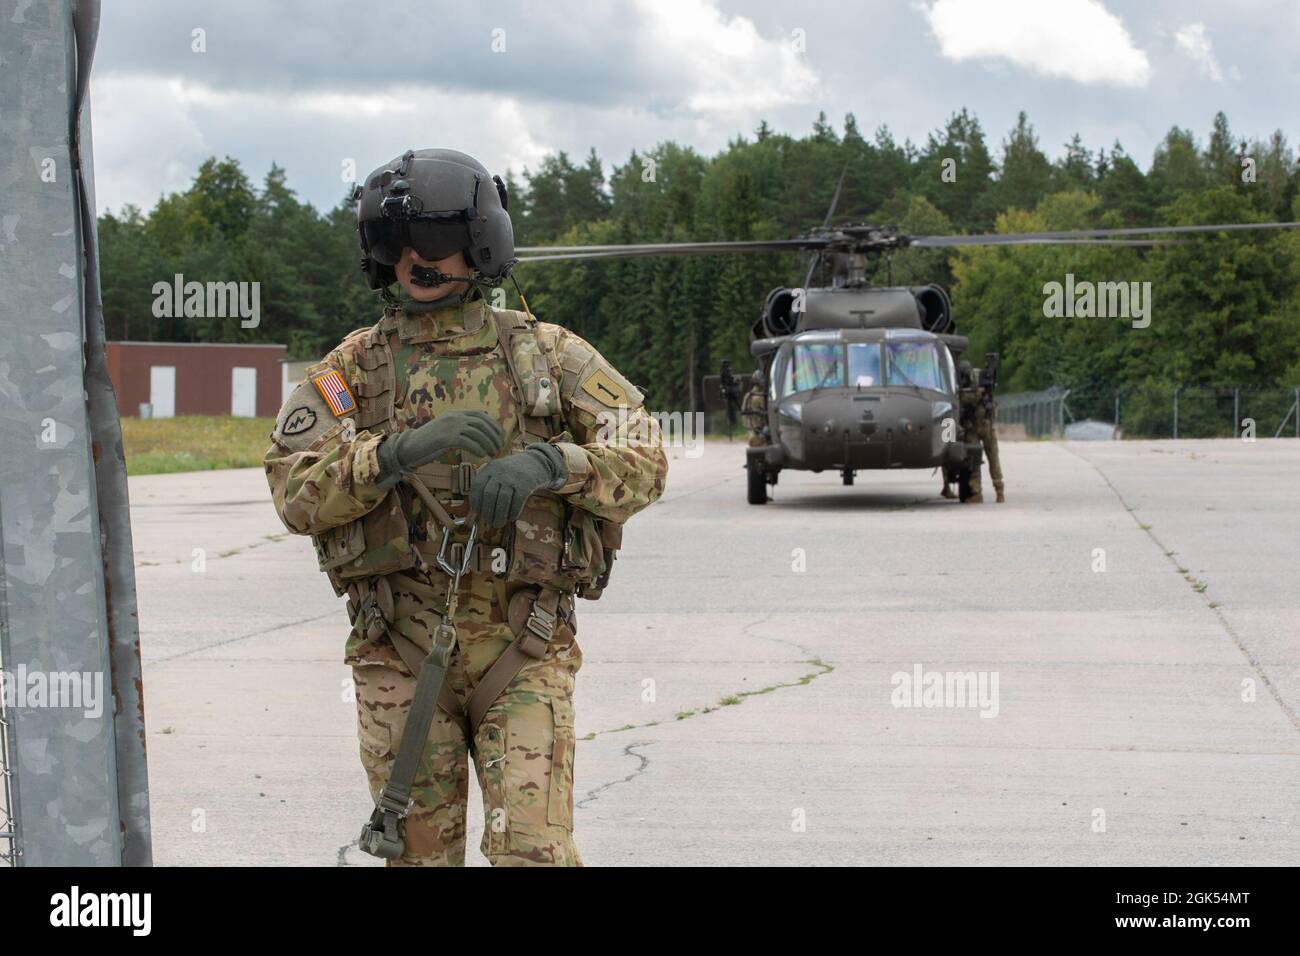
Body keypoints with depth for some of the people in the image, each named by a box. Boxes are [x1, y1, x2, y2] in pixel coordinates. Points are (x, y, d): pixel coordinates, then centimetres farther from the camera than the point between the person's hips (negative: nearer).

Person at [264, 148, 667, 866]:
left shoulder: (548, 355, 5)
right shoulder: (352, 368, 6)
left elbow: (643, 460, -3)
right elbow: (295, 491, -7)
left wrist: (548, 463, -22)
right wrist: (402, 450, -24)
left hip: (523, 651, -1)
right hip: (400, 652, 1)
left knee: (533, 851, -11)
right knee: (422, 853, 7)